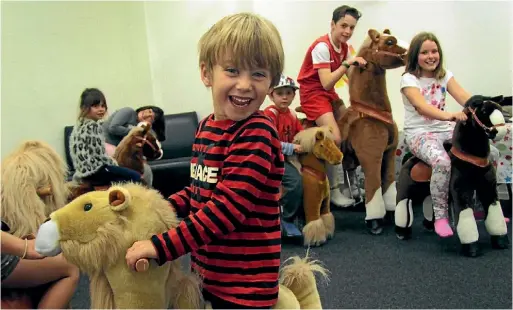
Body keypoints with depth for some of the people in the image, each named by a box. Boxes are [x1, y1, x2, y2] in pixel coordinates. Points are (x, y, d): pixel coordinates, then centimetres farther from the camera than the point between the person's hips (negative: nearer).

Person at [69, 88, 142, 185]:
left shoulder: (80, 124, 11)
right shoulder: (93, 126, -17)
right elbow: (99, 154, -19)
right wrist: (114, 163, -2)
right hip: (94, 170, -10)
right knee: (135, 176, -8)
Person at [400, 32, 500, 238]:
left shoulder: (445, 75, 7)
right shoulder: (409, 79, -9)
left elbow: (463, 97, -9)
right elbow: (422, 107, -27)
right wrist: (449, 115, -45)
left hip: (444, 129, 6)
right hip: (418, 133, -6)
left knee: (491, 153, -7)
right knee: (442, 162, -36)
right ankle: (440, 216, -18)